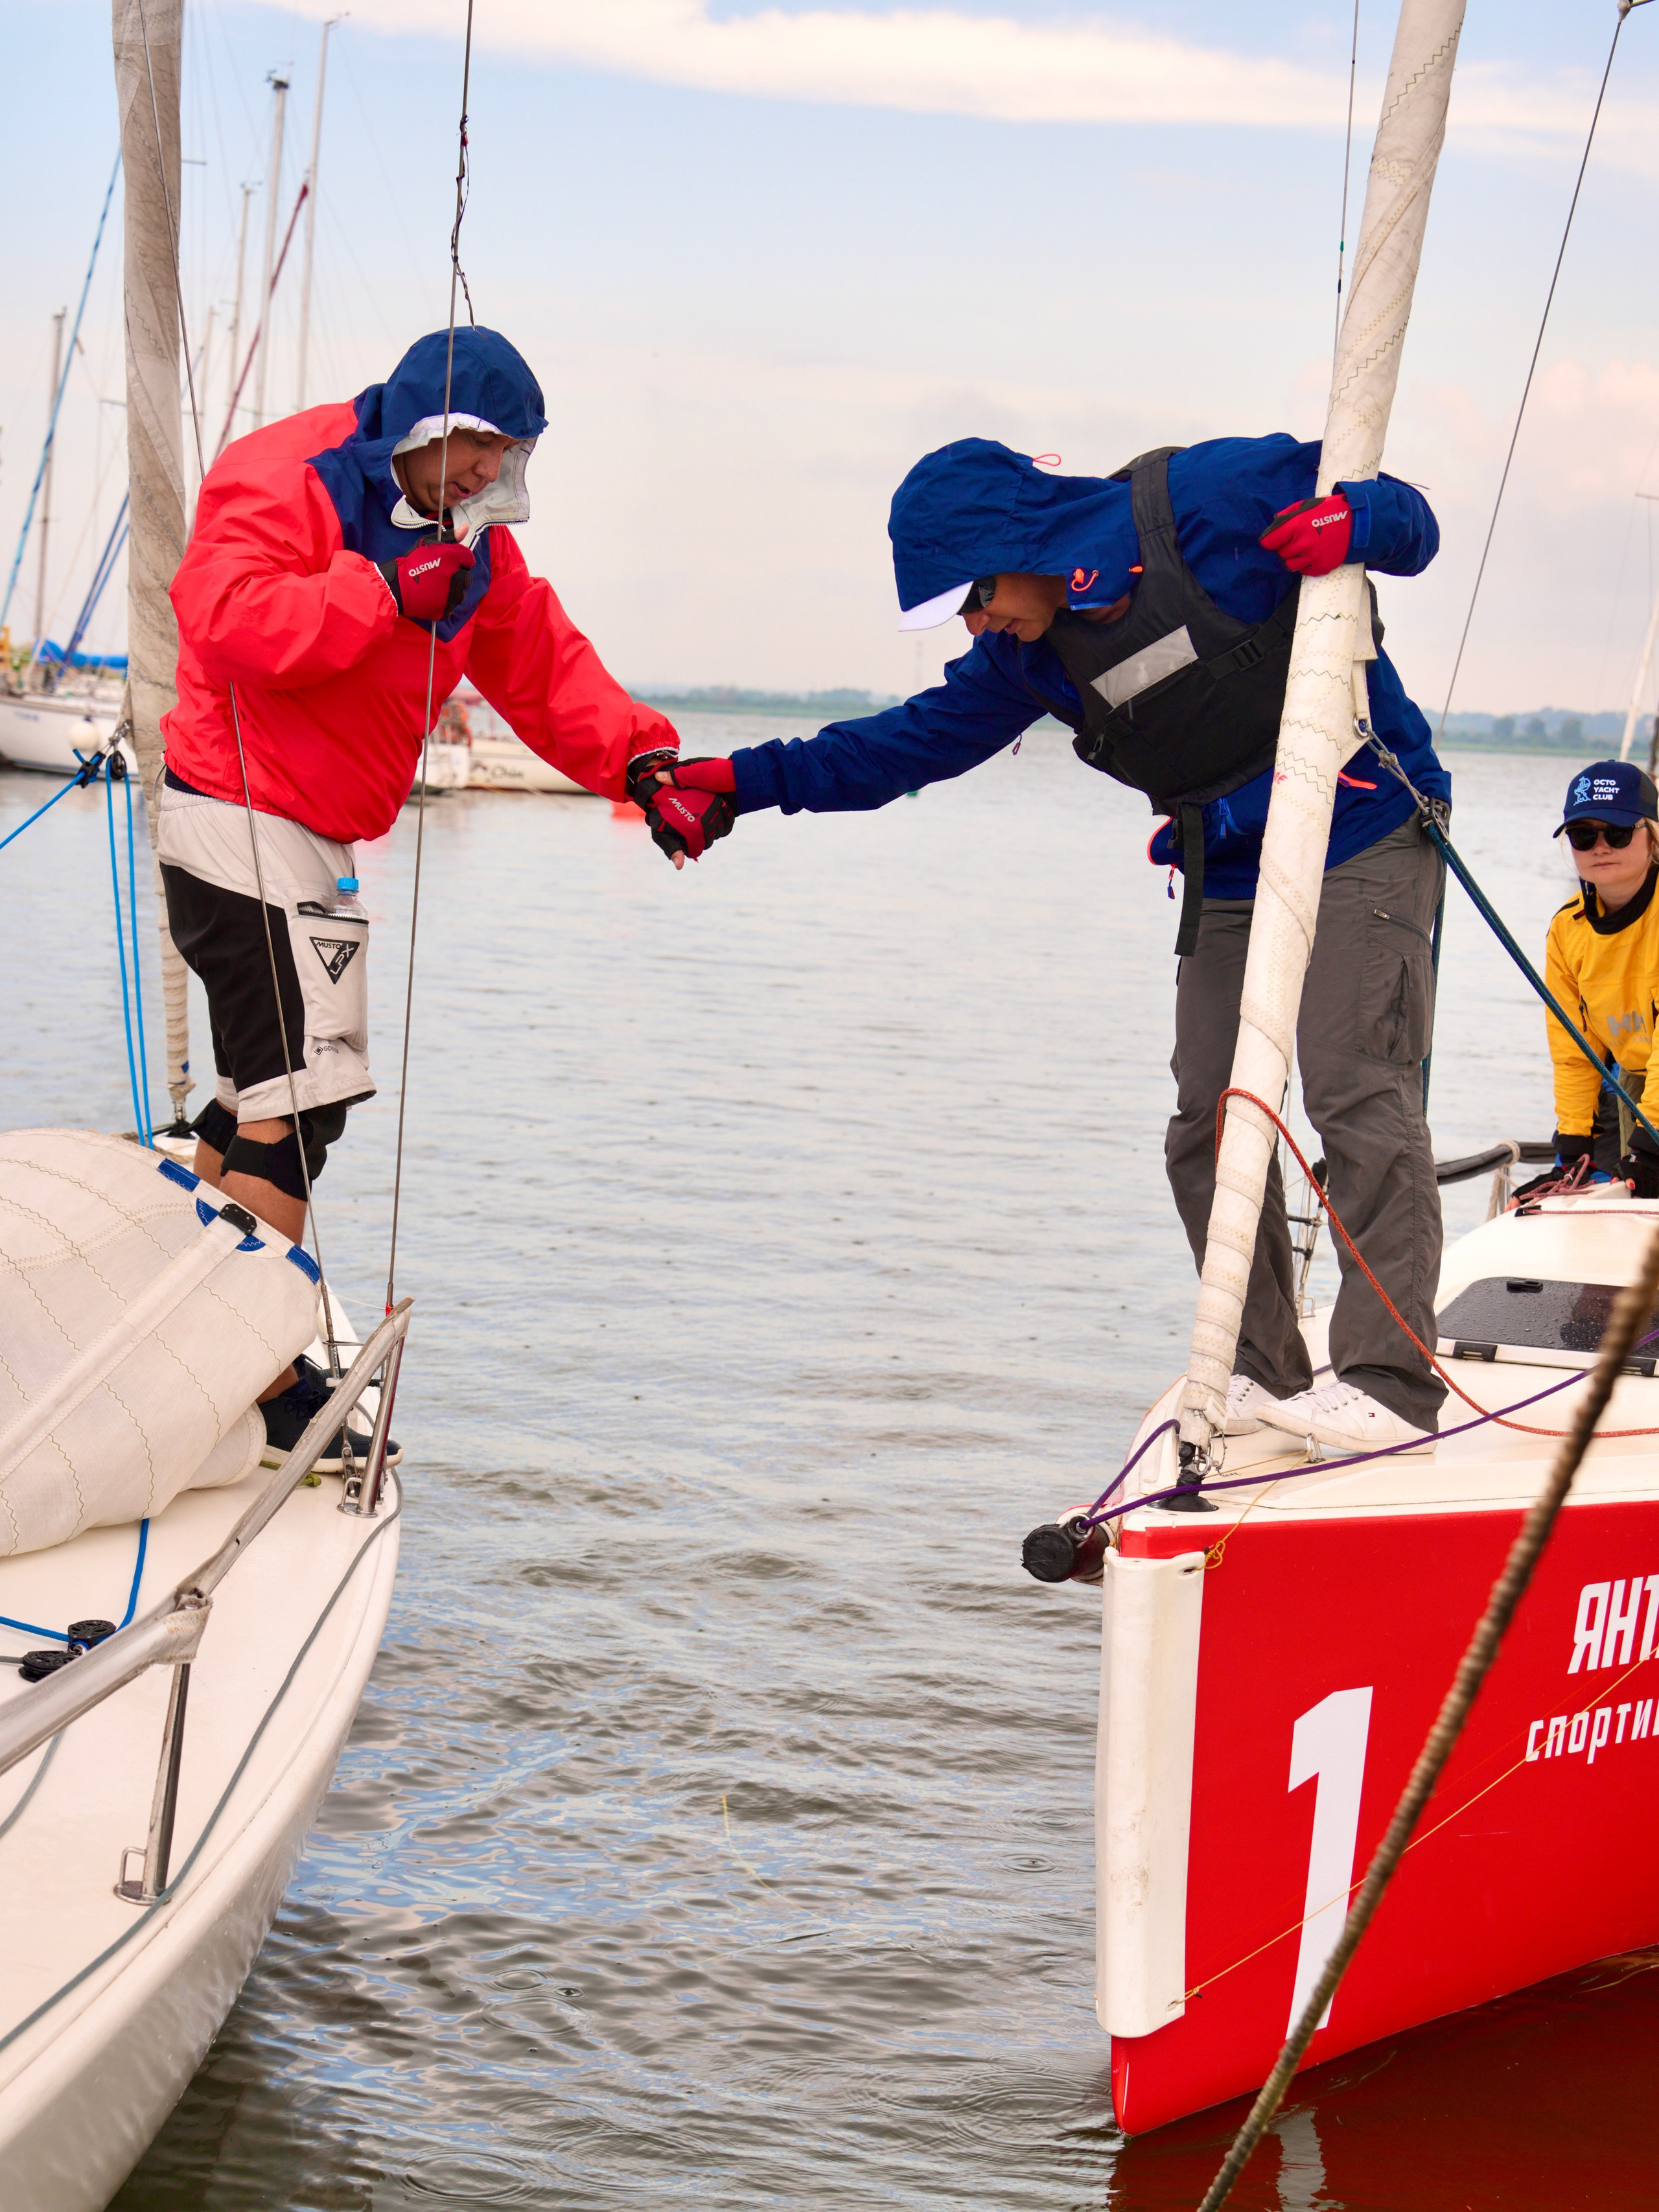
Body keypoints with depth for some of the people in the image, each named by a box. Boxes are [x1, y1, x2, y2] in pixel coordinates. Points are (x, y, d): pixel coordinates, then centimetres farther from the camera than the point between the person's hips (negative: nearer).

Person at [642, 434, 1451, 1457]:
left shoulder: (1213, 497, -16)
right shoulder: (1031, 652, 3)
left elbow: (1405, 515, -8)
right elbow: (916, 739, 10)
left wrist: (1355, 524, -32)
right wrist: (743, 783, 4)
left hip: (1365, 843, -7)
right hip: (1231, 876, 7)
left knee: (1357, 1094, -15)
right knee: (1209, 1127, 1)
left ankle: (1390, 1383, -15)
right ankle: (1264, 1372, 10)